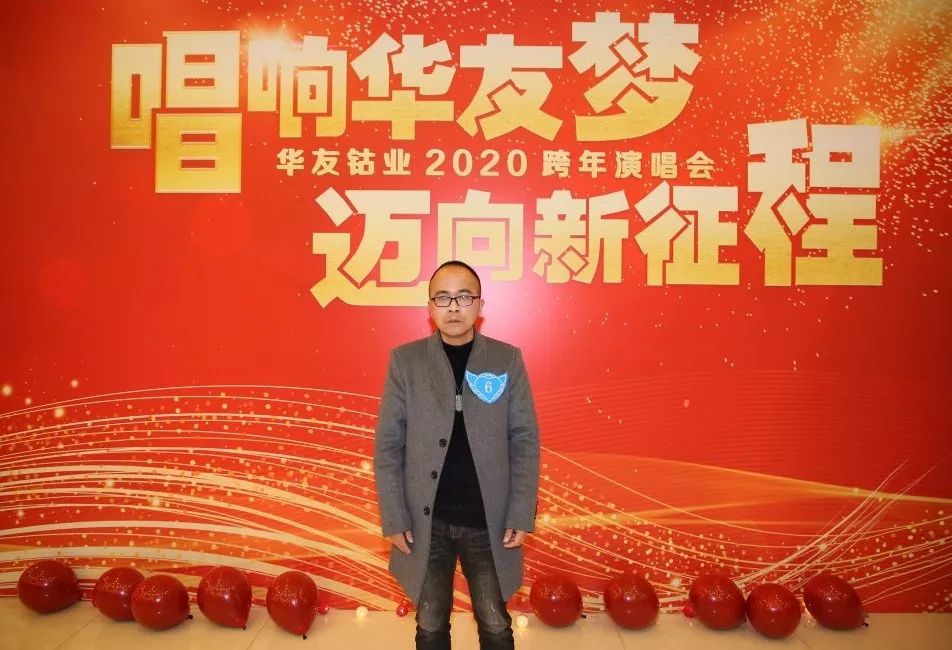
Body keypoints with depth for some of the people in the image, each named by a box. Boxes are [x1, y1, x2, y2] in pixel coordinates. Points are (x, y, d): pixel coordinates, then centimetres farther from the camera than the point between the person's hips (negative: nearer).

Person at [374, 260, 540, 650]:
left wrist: (522, 515, -5)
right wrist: (394, 518, -5)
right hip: (426, 521, 0)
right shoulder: (405, 360, -3)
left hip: (488, 522, 0)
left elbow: (525, 439, -1)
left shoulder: (507, 359, -3)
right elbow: (387, 444, -2)